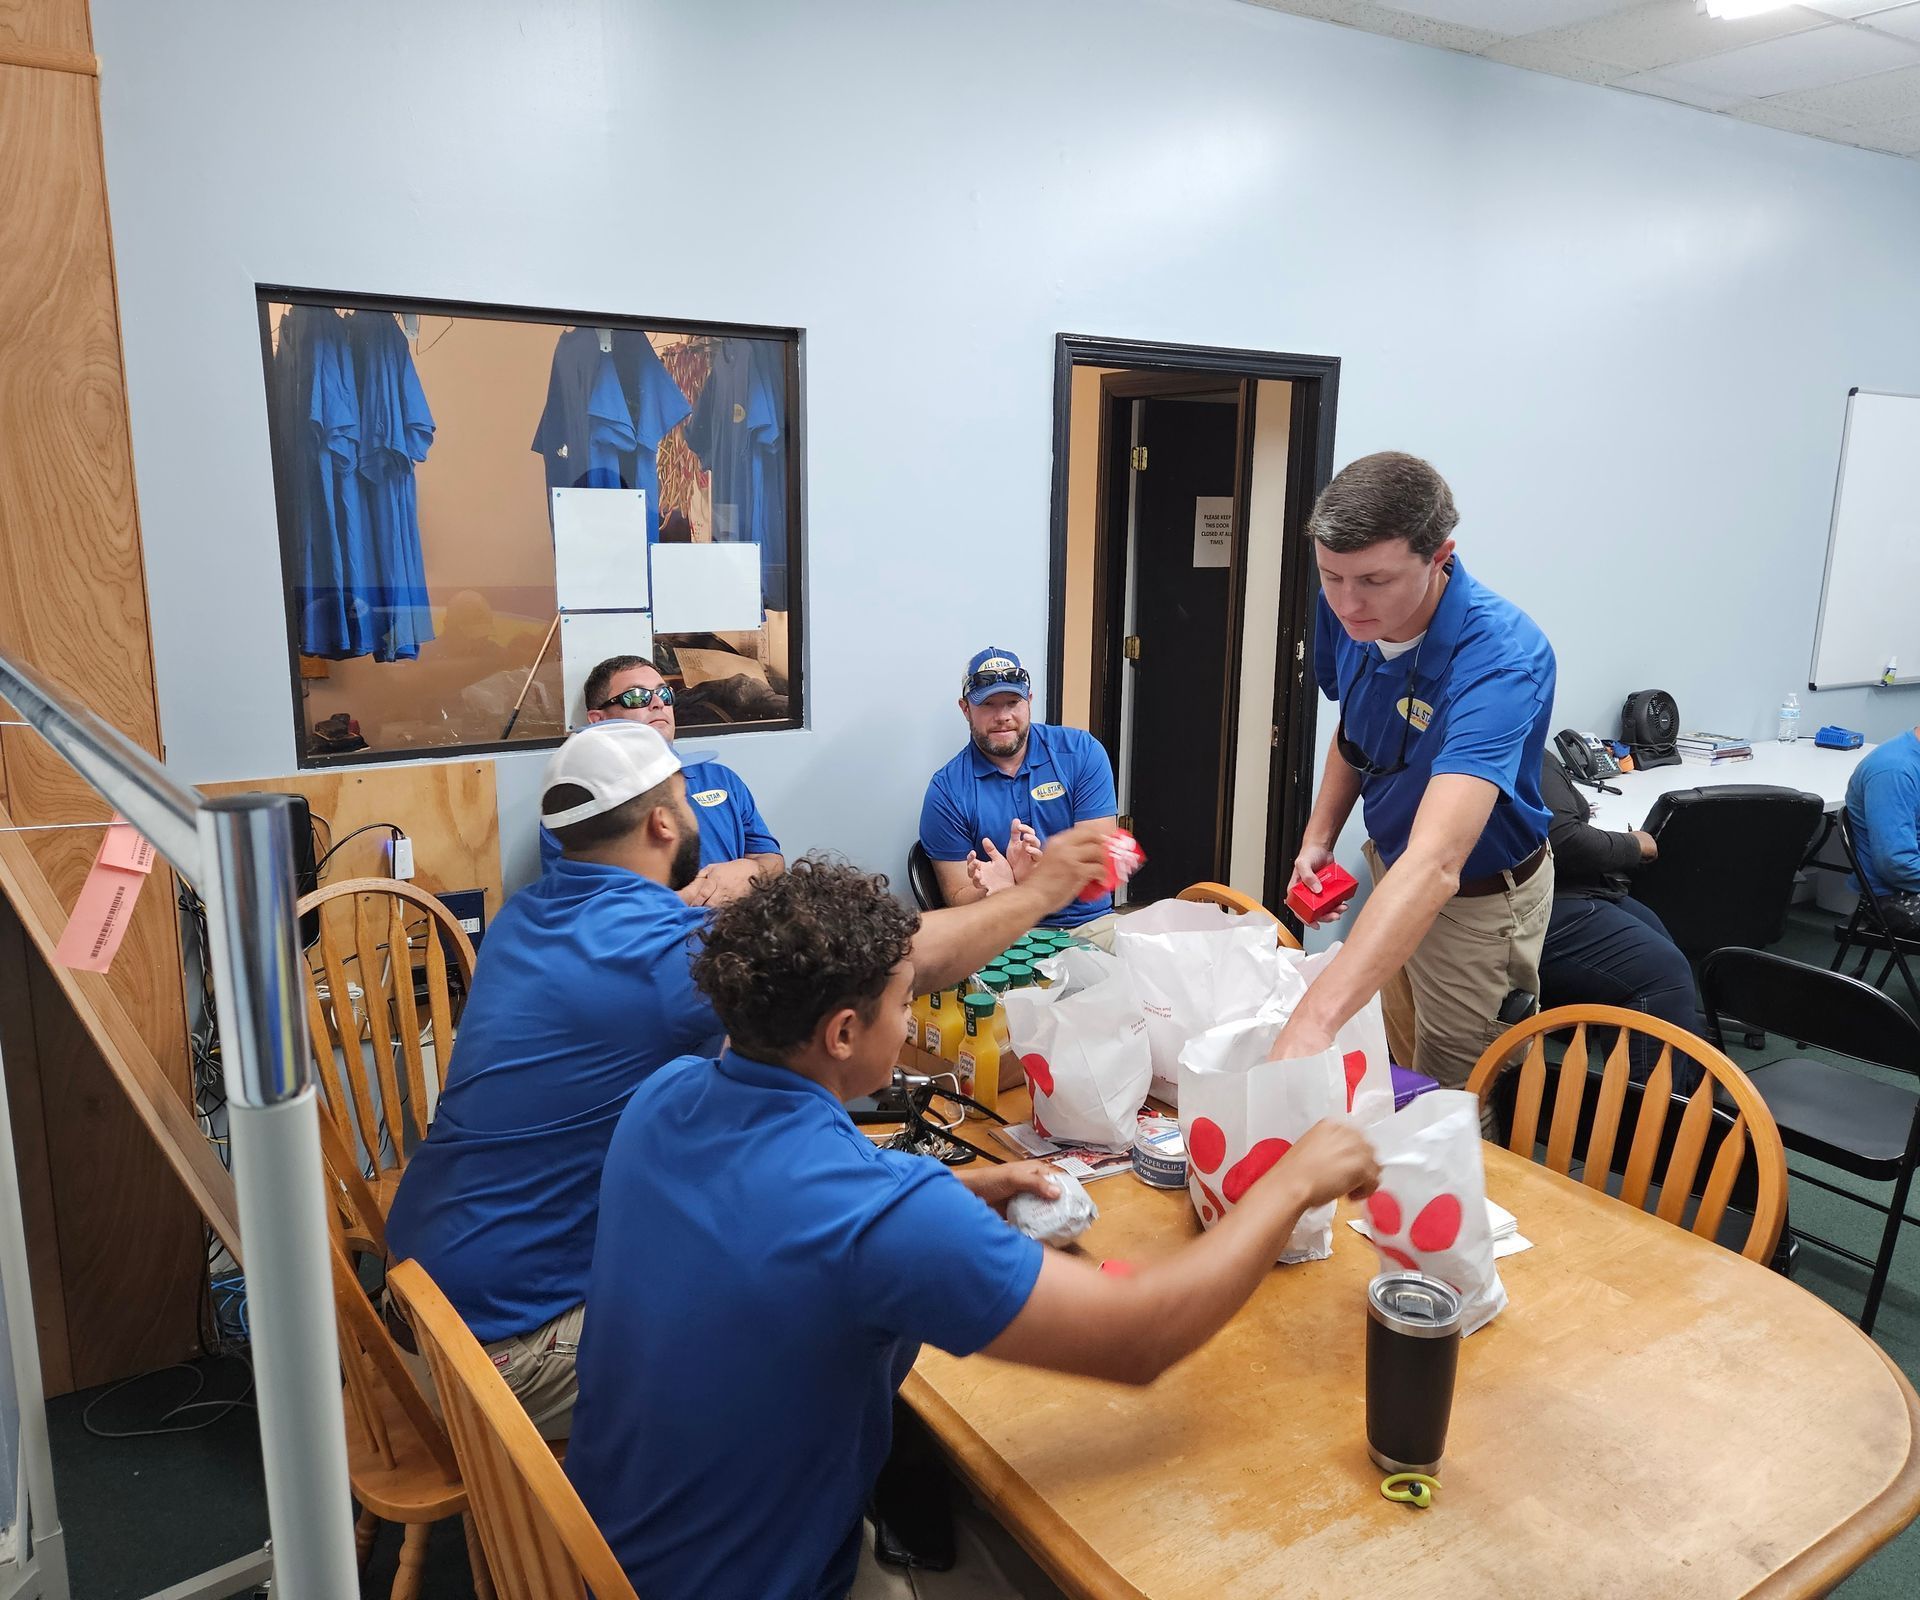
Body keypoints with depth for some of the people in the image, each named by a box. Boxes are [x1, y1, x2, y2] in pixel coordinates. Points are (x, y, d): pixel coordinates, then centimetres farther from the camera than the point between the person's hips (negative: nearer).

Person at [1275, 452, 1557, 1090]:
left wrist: (1310, 1024, -60)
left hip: (1478, 899, -6)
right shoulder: (1348, 612, -15)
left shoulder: (1502, 658, -36)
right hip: (1387, 864, 6)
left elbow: (1434, 864, -50)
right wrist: (1319, 836, -8)